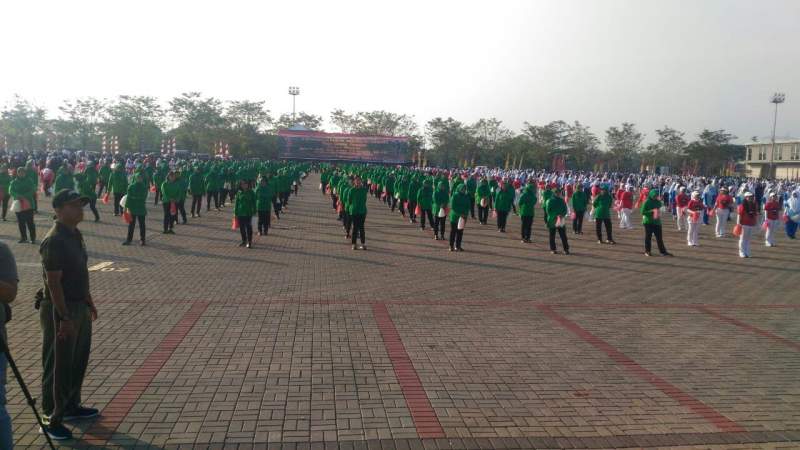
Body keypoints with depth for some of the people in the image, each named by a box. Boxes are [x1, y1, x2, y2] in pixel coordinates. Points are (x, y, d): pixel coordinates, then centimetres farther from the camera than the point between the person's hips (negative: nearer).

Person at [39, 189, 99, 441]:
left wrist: (89, 303, 21)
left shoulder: (76, 235, 8)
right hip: (60, 310, -9)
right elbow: (53, 283, -22)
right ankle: (52, 420, 13)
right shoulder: (54, 241, -20)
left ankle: (71, 406, 36)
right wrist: (64, 318, -24)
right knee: (58, 367, 1)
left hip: (79, 307, 9)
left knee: (78, 362, 20)